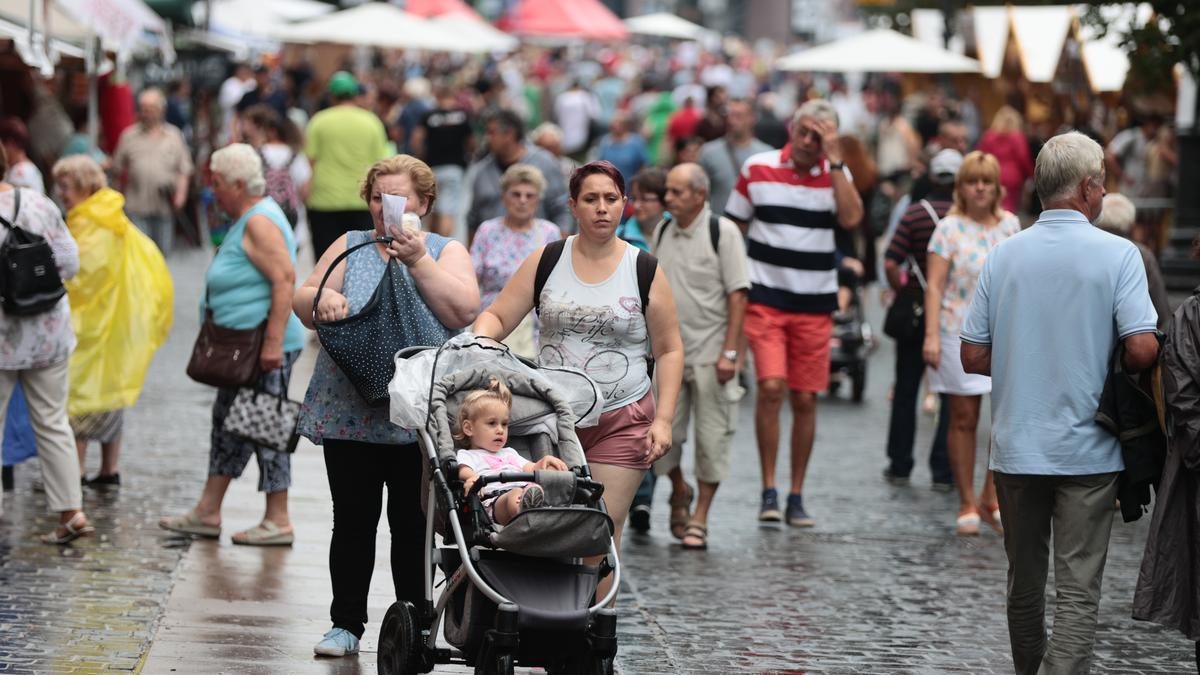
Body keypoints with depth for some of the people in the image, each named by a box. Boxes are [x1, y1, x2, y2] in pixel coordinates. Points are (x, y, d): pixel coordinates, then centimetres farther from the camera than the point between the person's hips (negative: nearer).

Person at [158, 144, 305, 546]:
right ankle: (207, 513, 22)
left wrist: (273, 342, -28)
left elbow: (285, 279, -25)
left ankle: (278, 522, -1)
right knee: (228, 421, 15)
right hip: (244, 346, 11)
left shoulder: (259, 223, -17)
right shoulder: (248, 219, 16)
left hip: (264, 346, -11)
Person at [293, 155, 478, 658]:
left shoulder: (446, 252, 7)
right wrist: (322, 299, -19)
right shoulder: (349, 246, 12)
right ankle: (346, 625, 13)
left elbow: (463, 311, -9)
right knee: (353, 522, 4)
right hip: (350, 413, 2)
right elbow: (302, 302, 3)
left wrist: (418, 261, -16)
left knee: (413, 524, 1)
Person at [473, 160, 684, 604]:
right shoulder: (546, 261, 5)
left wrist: (663, 420, -5)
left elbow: (669, 350, 4)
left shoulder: (644, 270, 1)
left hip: (622, 422, -2)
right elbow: (497, 317, 5)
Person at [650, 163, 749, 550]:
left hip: (710, 353, -4)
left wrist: (729, 352, -15)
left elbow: (737, 294, -10)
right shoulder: (662, 233, 9)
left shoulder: (723, 232, -7)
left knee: (711, 438, 1)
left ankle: (699, 518, 11)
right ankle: (679, 492, 30)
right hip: (668, 351, 4)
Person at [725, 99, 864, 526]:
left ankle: (796, 496, 14)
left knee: (806, 399, 4)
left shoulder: (836, 175, 3)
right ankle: (769, 490, -7)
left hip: (815, 305, 2)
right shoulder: (757, 169, 2)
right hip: (765, 299, -2)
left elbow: (851, 218, -17)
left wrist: (834, 161, -16)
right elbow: (732, 228, 9)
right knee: (771, 387, -16)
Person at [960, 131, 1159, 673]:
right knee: (1078, 588, -3)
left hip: (1016, 446, 4)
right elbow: (1143, 349, -17)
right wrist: (1111, 368, 4)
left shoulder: (1003, 255, 2)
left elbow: (973, 357, 2)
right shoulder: (1116, 254, -9)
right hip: (1087, 447, -4)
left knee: (1025, 579, 18)